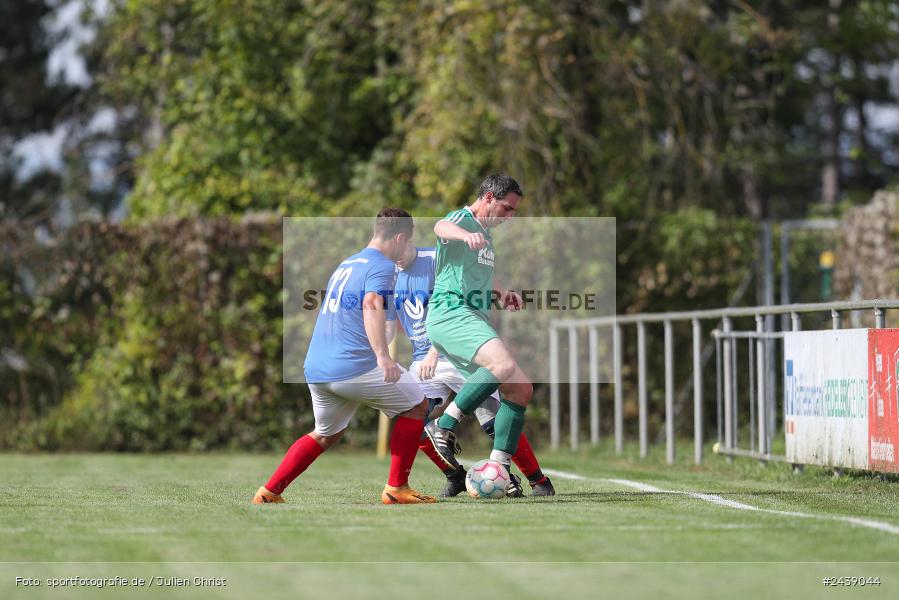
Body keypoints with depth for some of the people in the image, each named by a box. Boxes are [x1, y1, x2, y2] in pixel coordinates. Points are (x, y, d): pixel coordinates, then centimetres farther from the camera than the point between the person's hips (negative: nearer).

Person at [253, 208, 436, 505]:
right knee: (416, 405, 10)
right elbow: (371, 305, -22)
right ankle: (396, 488, 6)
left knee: (326, 435, 26)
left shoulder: (346, 264, 23)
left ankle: (268, 492, 17)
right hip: (354, 366, -8)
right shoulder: (382, 265, -4)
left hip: (316, 369, 8)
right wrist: (382, 355, -32)